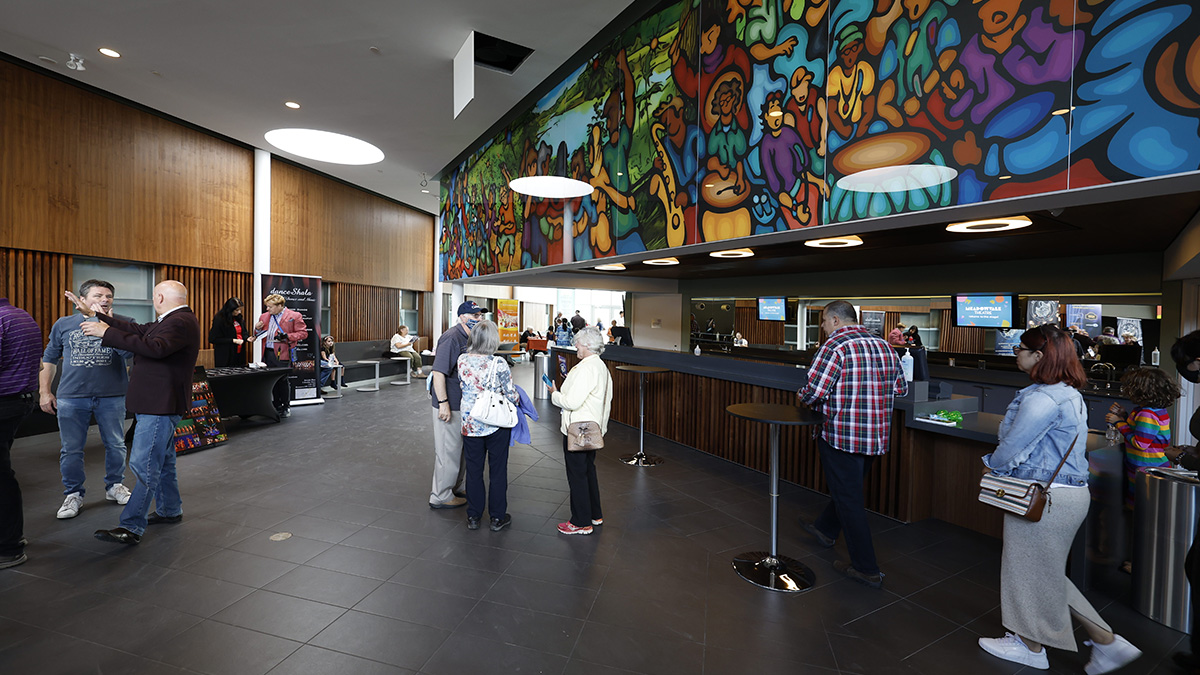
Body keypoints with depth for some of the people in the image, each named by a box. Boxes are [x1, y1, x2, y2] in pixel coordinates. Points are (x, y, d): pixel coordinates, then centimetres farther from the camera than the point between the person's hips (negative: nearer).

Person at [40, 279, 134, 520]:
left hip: (112, 397, -1)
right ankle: (73, 494, 21)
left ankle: (115, 487, 26)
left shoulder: (123, 323, 2)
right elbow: (48, 359, 14)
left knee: (115, 445, 9)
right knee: (71, 450, 6)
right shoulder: (64, 324, 8)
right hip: (71, 398, 1)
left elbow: (129, 353, -13)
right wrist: (44, 392, 8)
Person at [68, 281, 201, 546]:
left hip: (161, 405, -11)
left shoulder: (181, 322, -19)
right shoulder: (172, 321, 16)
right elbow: (138, 330, 20)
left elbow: (155, 347, -32)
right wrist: (95, 314, 22)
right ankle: (170, 511, 32)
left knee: (144, 465, -9)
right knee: (161, 460, 20)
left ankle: (132, 527, -4)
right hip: (157, 403, 11)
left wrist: (107, 333, -25)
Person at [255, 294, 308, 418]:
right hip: (268, 353, 6)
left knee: (283, 381, -2)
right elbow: (259, 335, 25)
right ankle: (276, 407, 21)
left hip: (282, 353, -5)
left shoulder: (294, 316, -2)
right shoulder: (264, 316, 16)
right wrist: (257, 329, 3)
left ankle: (286, 407, 11)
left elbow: (303, 333, -5)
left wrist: (288, 336, -17)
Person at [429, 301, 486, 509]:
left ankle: (455, 488, 36)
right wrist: (443, 403, -28)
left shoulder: (469, 338, 10)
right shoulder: (452, 338, -21)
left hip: (462, 404, 10)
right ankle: (441, 497, 15)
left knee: (459, 448, 21)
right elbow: (438, 373, -26)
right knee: (448, 450, 1)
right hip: (449, 406, -10)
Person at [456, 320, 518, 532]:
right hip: (496, 425, -3)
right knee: (498, 471, 11)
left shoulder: (462, 361, -5)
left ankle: (473, 516, 26)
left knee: (473, 470, 15)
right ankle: (497, 517, 21)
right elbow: (512, 396, -11)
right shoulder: (499, 364, -17)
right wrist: (516, 399, 10)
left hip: (469, 424, 3)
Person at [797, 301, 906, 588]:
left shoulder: (835, 347, -17)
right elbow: (900, 389, 13)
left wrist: (801, 396, -1)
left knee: (849, 499, 4)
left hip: (842, 436, -8)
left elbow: (814, 392, -22)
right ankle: (825, 529, 46)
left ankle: (866, 569, 14)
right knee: (848, 488, 24)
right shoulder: (885, 347, 8)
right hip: (877, 436, 8)